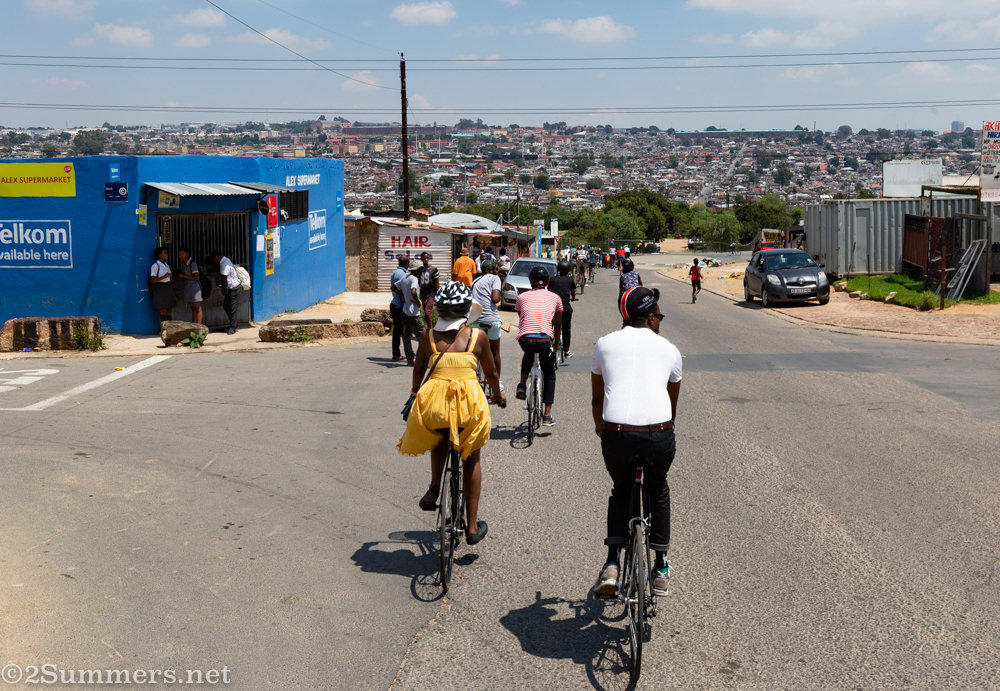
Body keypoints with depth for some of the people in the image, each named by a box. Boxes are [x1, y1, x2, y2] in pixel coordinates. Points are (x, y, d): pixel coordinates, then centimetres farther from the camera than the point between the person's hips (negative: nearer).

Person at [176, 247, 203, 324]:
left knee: (197, 309, -3)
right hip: (187, 288, 8)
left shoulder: (192, 263, -15)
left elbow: (197, 277, -20)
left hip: (194, 287, -8)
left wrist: (184, 276, -18)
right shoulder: (183, 263, 8)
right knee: (193, 309, 10)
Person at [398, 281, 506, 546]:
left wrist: (414, 392, 38)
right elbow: (490, 373, 12)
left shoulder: (428, 336, 4)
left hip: (434, 402, 1)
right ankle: (472, 527, 24)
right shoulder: (478, 336, 1)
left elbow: (419, 369, 18)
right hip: (469, 404, -1)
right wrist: (498, 395, 32)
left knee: (440, 438, 36)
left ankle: (434, 487, 14)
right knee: (472, 460, 21)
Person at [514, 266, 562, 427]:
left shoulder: (522, 297, 16)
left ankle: (522, 385, 17)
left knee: (528, 355, 38)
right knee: (549, 375, 21)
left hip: (525, 339, 1)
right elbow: (557, 324, 24)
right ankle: (547, 415, 17)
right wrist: (556, 344, 39)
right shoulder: (554, 298, 16)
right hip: (545, 340, -1)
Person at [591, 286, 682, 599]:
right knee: (658, 489, 29)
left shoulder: (605, 344, 18)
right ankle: (661, 568, 33)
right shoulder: (669, 349, 17)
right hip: (658, 434, 0)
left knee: (621, 491, 28)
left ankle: (612, 565, 13)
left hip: (616, 433, 0)